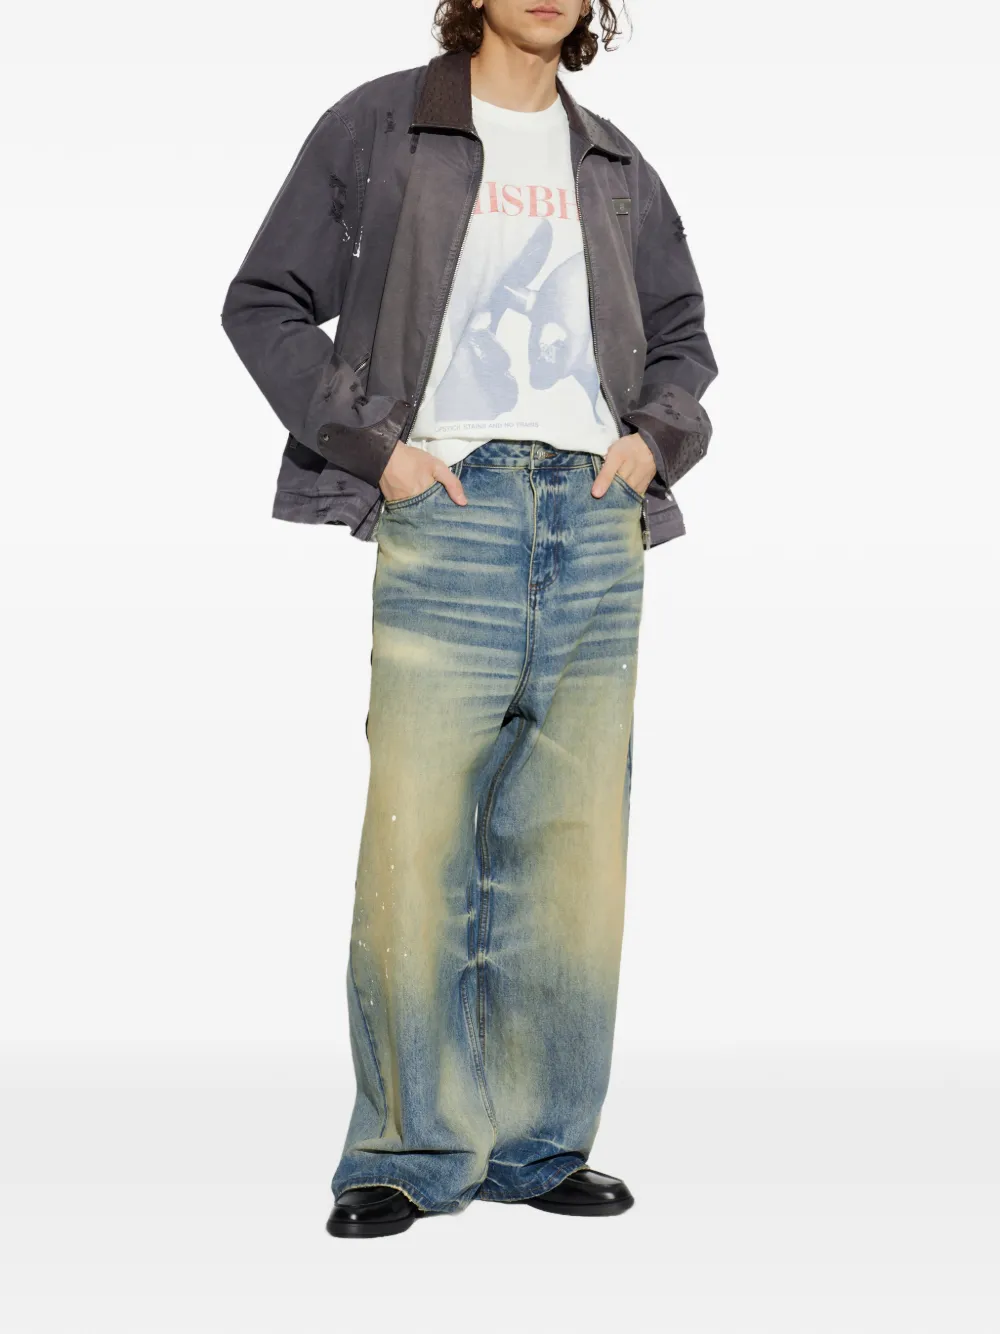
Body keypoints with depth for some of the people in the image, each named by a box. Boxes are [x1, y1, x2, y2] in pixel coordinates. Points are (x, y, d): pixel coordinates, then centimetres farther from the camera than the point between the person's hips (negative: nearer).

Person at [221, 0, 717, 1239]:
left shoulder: (615, 166, 19)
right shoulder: (376, 127, 7)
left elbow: (681, 333, 27)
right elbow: (264, 301, 4)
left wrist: (656, 439, 7)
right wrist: (374, 443, -7)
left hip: (595, 522, 4)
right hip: (447, 510, -4)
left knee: (573, 846, 4)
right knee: (417, 838, -8)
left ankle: (538, 1145, 14)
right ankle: (413, 1149, 4)